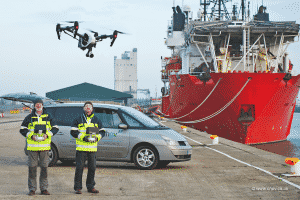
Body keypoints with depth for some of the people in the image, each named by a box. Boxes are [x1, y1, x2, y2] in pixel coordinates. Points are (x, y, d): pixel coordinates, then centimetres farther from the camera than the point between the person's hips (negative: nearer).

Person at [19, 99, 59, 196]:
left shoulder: (48, 117, 9)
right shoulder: (29, 117, 7)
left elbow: (55, 128, 11)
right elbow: (22, 130, 7)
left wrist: (47, 135, -6)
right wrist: (31, 135, -9)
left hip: (45, 145, 1)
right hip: (32, 146, -1)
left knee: (44, 167, 2)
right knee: (32, 167, -2)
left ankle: (44, 188, 9)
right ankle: (32, 189, 5)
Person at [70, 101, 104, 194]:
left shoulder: (97, 120, 14)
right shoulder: (78, 119, 5)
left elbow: (102, 132, 16)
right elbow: (73, 132, -1)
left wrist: (97, 137, -6)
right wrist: (83, 137, -15)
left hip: (92, 148, 3)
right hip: (81, 148, -3)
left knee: (92, 168, 6)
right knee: (79, 167, -5)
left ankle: (90, 187, 17)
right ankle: (78, 187, 2)